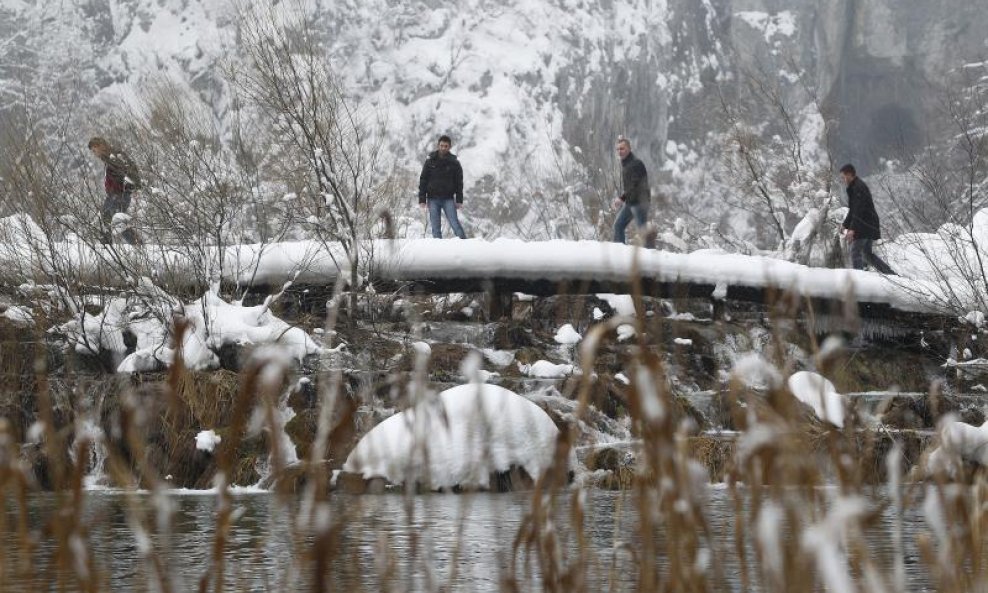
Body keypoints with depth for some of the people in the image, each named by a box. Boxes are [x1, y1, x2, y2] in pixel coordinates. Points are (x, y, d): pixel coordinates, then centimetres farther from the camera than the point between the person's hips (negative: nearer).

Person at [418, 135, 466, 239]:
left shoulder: (454, 163, 3)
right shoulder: (430, 161, 4)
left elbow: (459, 183, 7)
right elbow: (423, 180, 5)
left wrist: (459, 200, -1)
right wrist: (422, 199, -2)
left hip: (448, 199, -1)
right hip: (433, 199, 1)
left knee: (454, 223, -11)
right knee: (436, 227, -1)